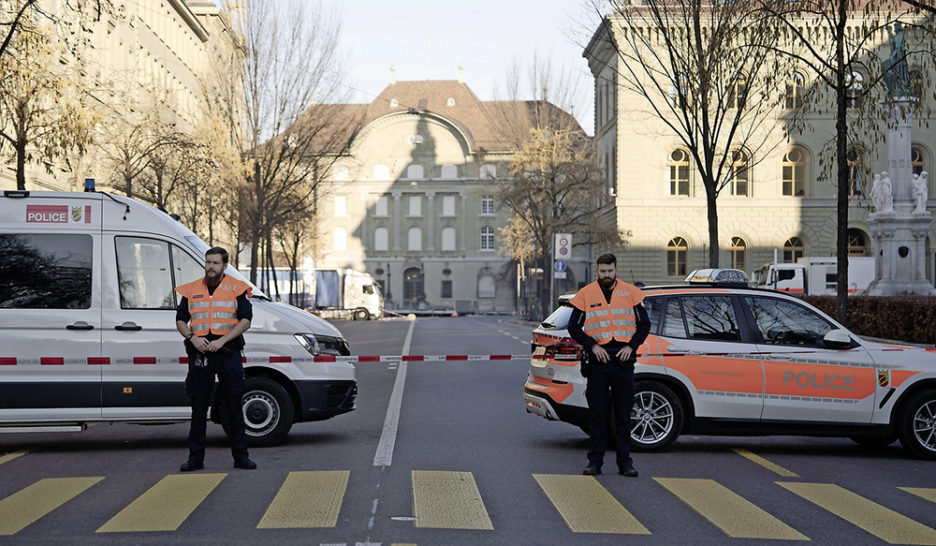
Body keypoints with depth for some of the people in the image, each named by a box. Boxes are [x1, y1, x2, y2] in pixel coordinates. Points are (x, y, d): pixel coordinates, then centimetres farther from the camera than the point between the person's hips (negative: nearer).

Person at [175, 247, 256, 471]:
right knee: (198, 407, 4)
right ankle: (195, 457, 8)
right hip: (199, 352, 2)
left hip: (228, 351, -2)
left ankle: (240, 455, 8)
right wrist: (192, 337, -7)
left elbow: (245, 320, -2)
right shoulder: (191, 290, 12)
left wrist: (222, 340, -12)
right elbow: (180, 321, 14)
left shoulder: (236, 289, 4)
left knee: (233, 406, 2)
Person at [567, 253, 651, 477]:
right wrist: (592, 345, -8)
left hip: (623, 360, 0)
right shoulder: (585, 295, 4)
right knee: (597, 414, 2)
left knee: (623, 414, 4)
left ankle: (625, 462, 9)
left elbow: (644, 324, 10)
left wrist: (631, 346, -5)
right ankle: (595, 461, 8)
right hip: (597, 360, 0)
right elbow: (574, 327, 5)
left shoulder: (631, 293, 6)